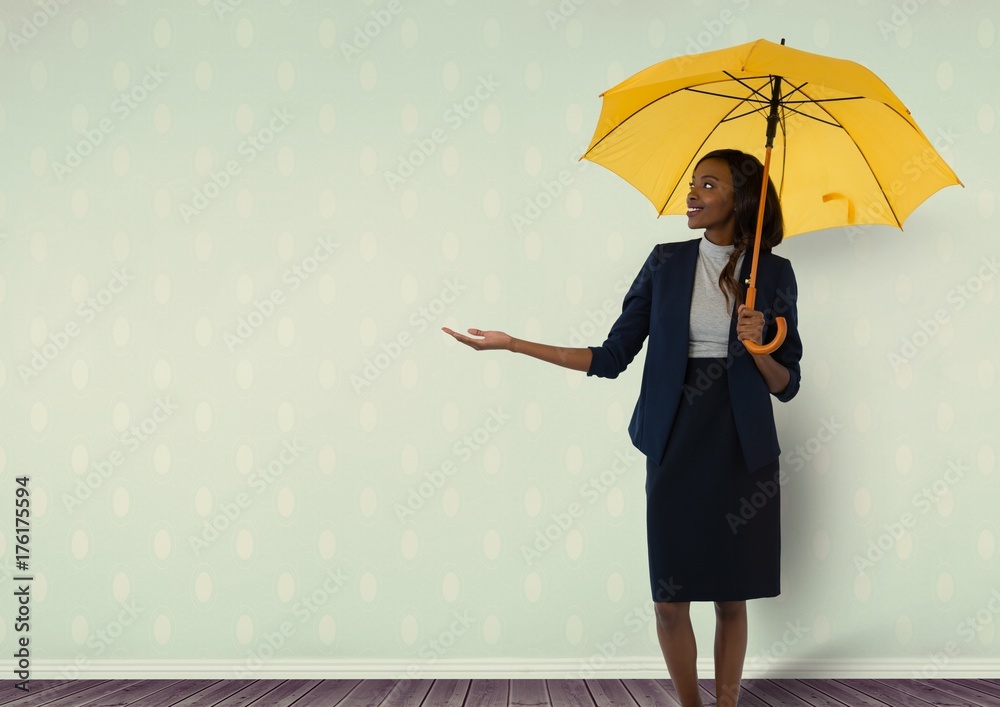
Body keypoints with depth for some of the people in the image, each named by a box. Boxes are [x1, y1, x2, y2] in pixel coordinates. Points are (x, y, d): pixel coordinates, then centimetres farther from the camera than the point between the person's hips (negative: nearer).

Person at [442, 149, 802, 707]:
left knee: (731, 597, 5)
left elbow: (787, 384, 3)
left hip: (743, 453, -1)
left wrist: (758, 350, -18)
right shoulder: (666, 264, 4)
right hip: (676, 448, 1)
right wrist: (514, 344, -3)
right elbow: (612, 357, 3)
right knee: (669, 601, 2)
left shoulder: (773, 274, 0)